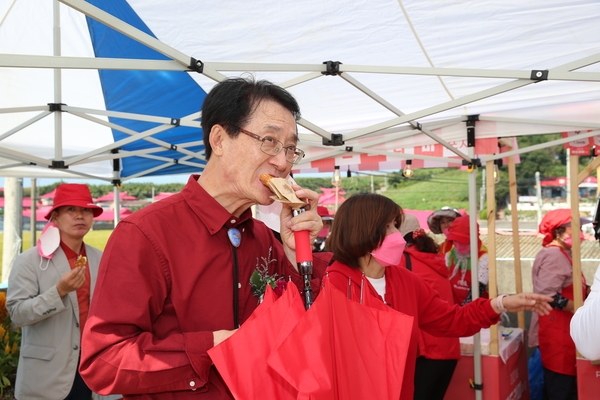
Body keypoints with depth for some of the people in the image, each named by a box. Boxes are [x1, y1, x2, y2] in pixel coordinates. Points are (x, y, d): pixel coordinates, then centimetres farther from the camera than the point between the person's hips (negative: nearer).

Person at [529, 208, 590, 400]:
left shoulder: (563, 253, 14)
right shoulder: (553, 255, -18)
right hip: (556, 331, -10)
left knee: (568, 383, 15)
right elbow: (549, 297, -25)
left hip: (565, 329, 10)